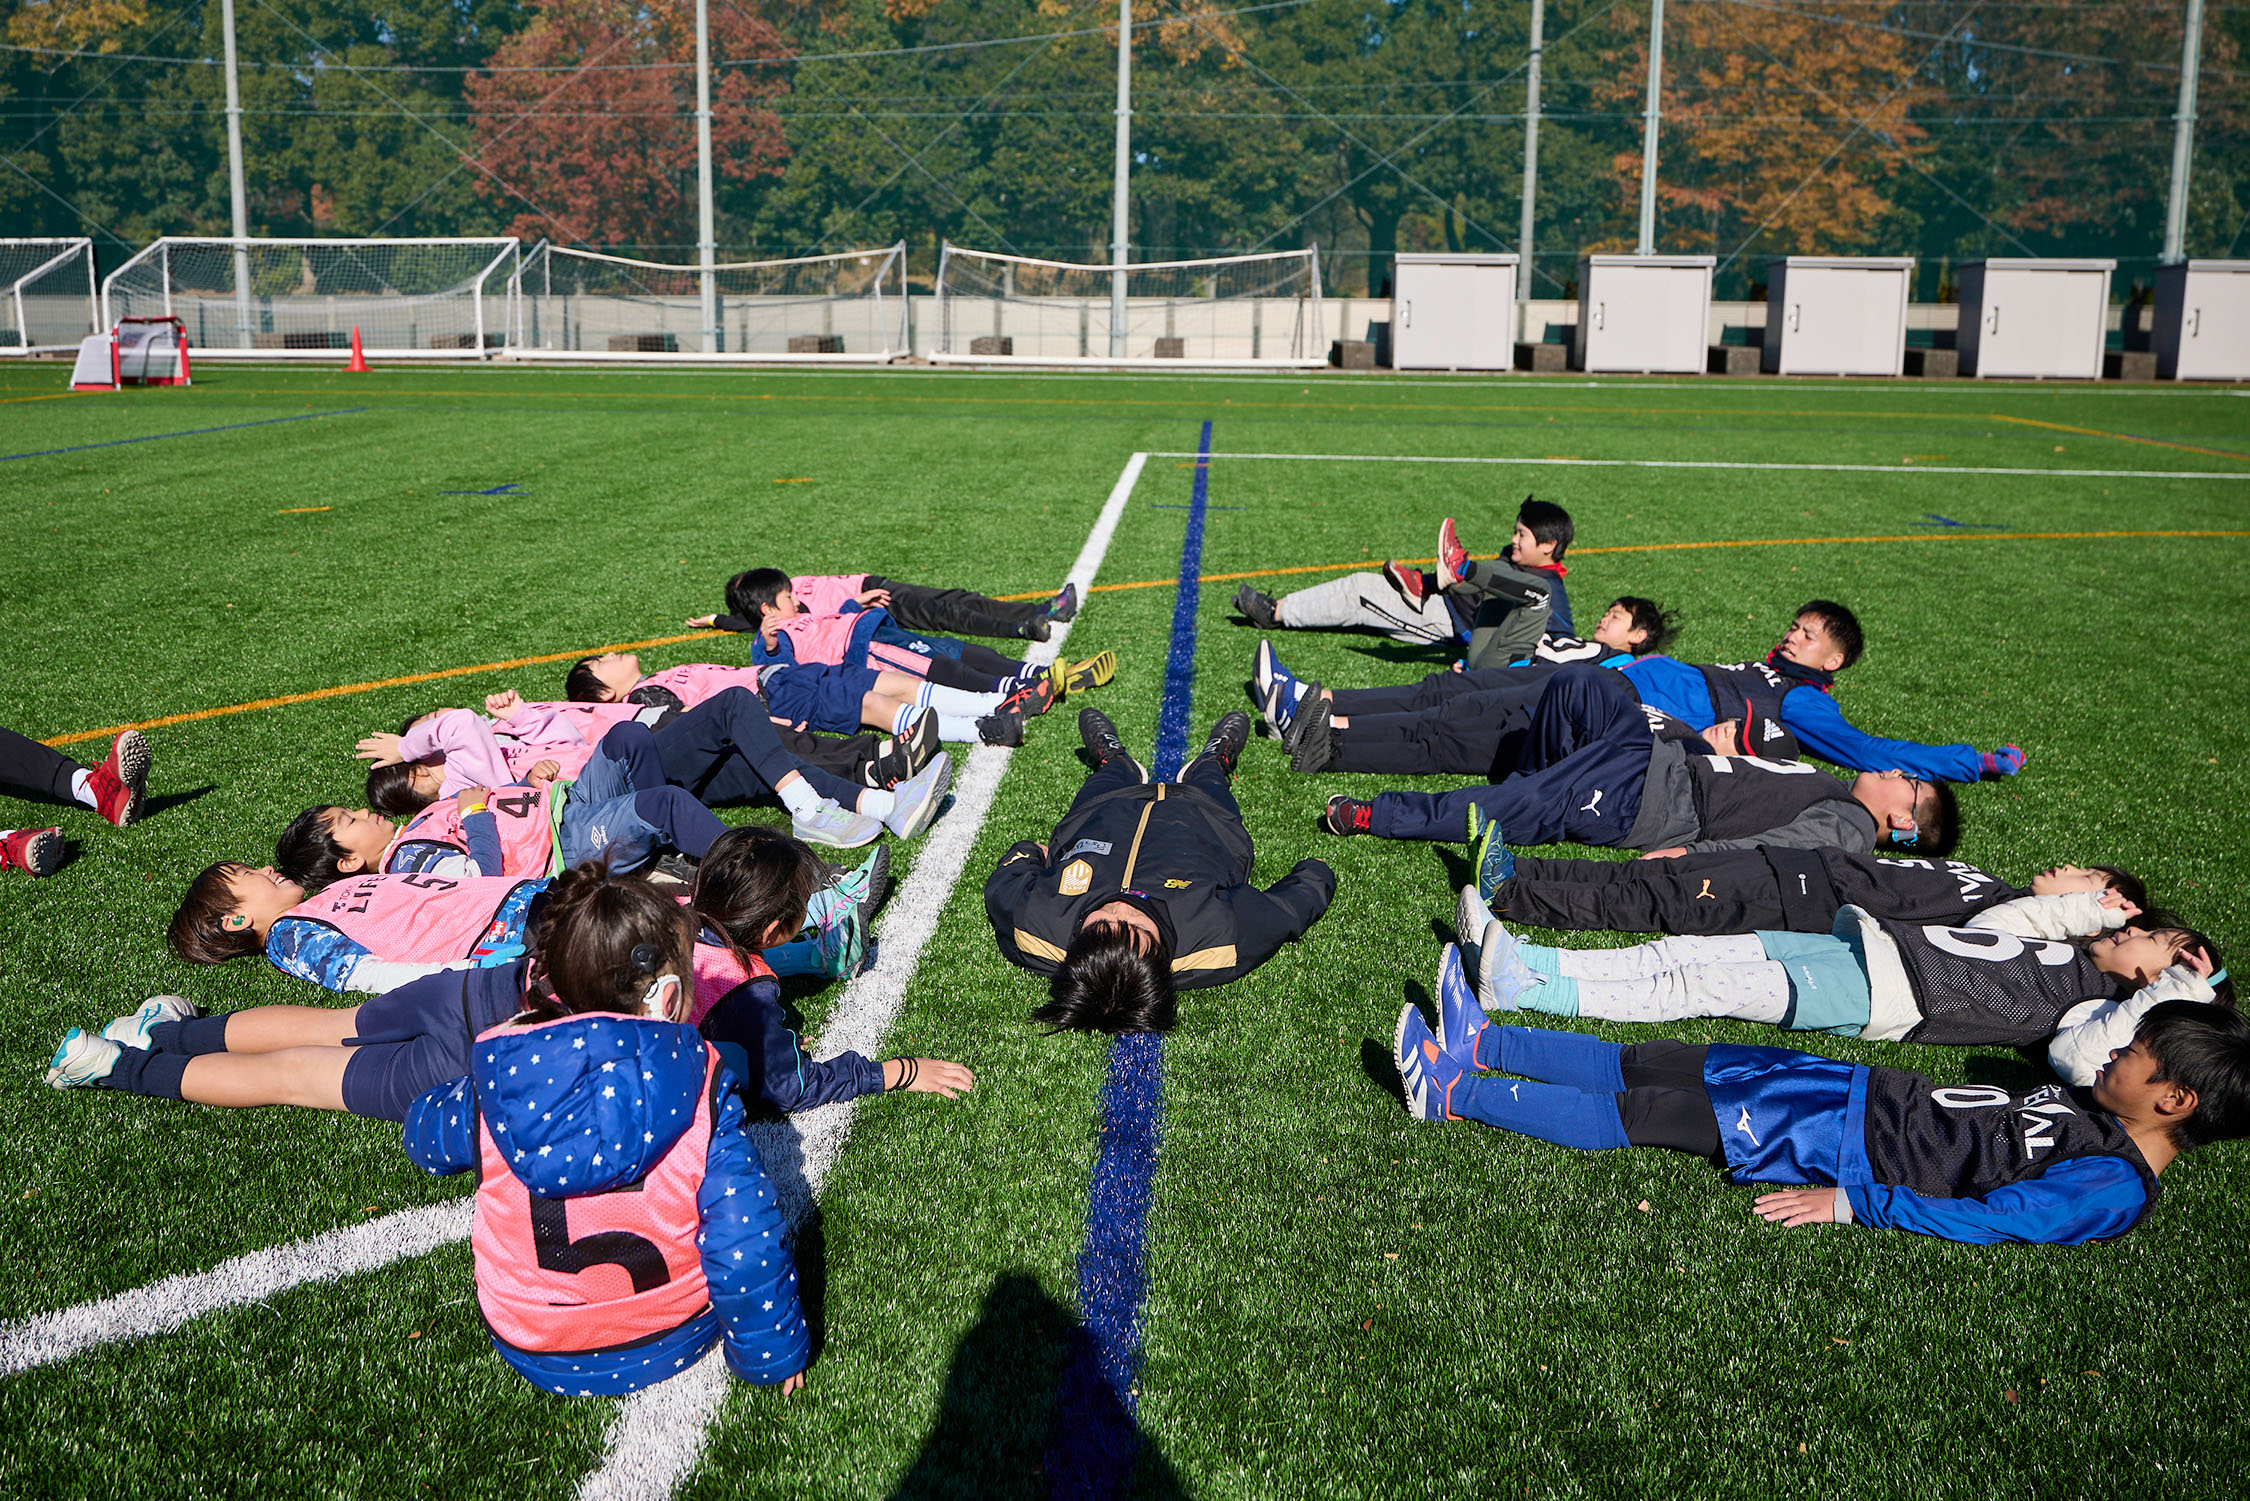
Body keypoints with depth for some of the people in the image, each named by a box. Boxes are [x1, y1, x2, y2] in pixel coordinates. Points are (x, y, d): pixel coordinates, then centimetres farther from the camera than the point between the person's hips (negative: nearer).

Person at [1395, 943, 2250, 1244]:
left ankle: (1453, 1095, -1)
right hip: (1872, 1093, 8)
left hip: (1853, 1147, -8)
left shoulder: (2111, 1192, -17)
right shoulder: (2100, 1109, 9)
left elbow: (1988, 1220, -24)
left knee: (1635, 1114, -9)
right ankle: (1477, 1042, 13)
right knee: (1648, 1067, 5)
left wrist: (1851, 1204, -25)